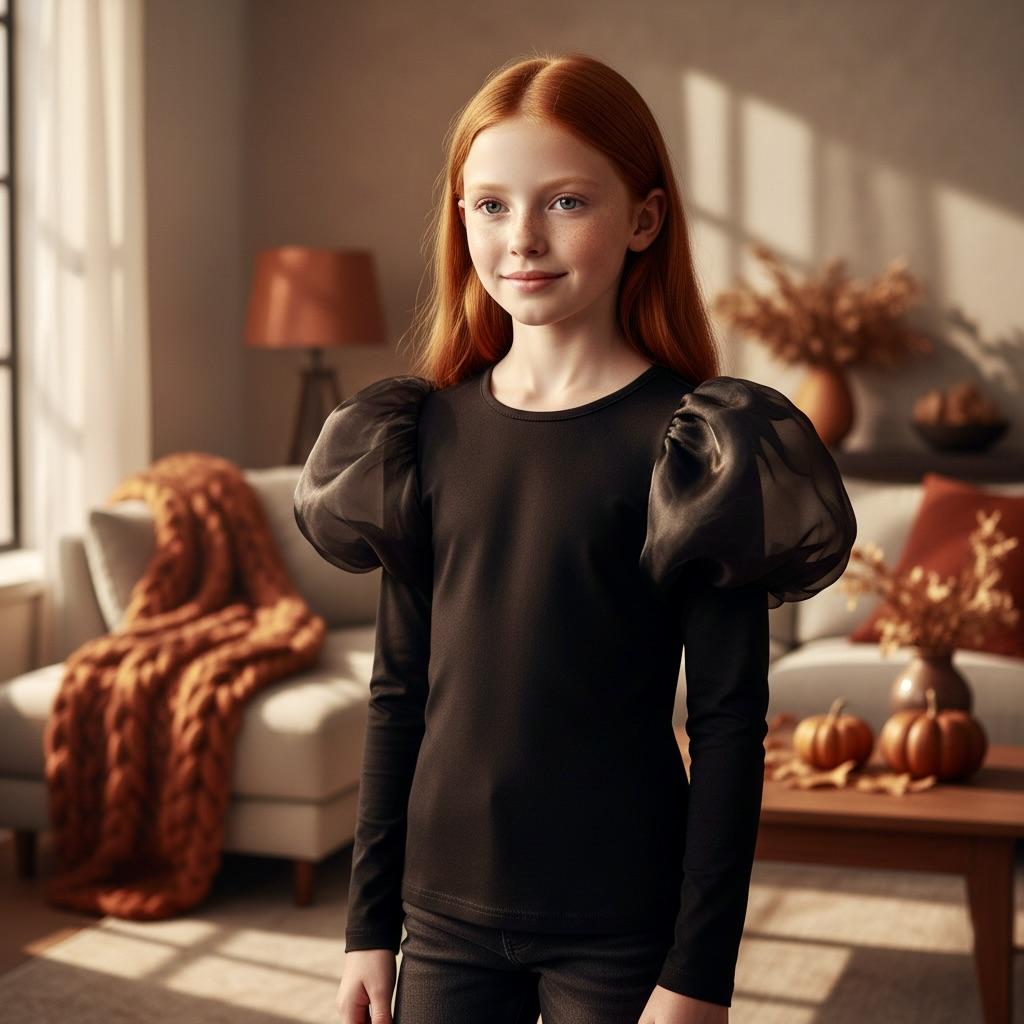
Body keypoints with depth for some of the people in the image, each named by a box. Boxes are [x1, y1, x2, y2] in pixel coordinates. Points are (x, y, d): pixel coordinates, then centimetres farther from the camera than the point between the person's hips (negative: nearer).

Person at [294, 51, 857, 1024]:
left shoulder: (687, 439, -10)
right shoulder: (427, 429, 1)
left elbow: (728, 723, -10)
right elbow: (398, 691, 6)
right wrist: (369, 920, 7)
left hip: (618, 927, -3)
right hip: (445, 909, 3)